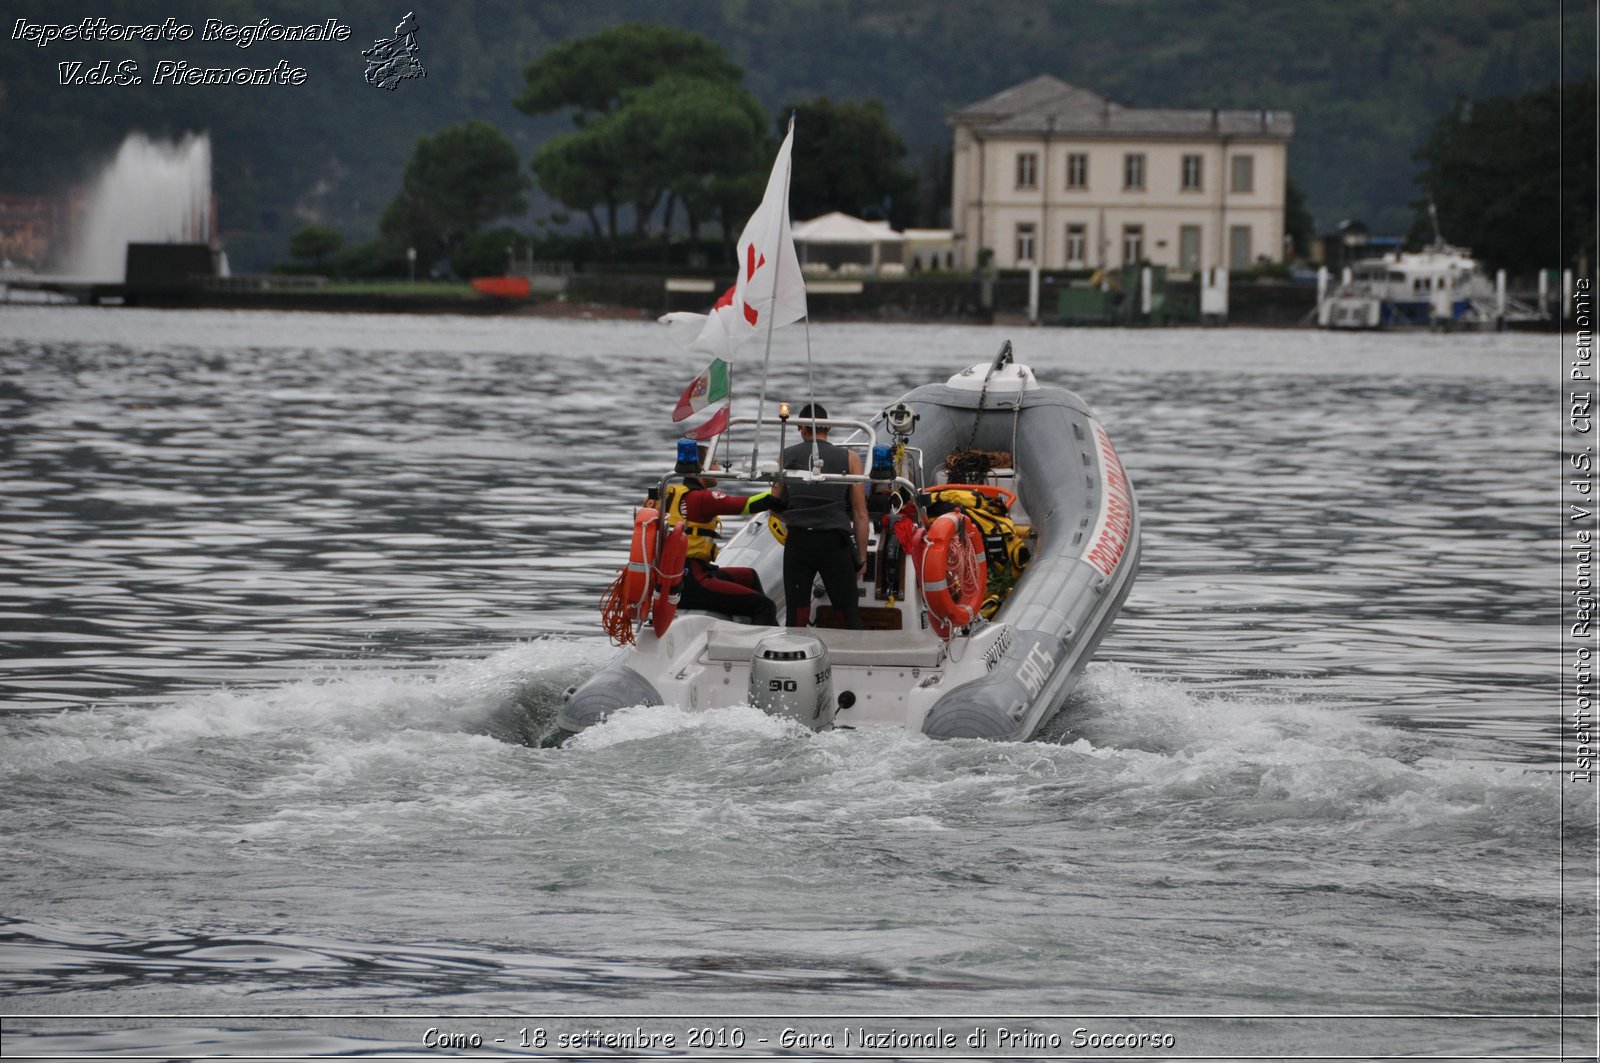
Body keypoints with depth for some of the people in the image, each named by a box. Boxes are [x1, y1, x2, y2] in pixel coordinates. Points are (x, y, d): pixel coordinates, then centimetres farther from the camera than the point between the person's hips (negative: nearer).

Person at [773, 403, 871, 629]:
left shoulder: (787, 456, 9)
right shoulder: (849, 459, 6)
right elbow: (860, 513, 3)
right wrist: (862, 557, 8)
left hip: (797, 542, 1)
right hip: (835, 542, -1)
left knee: (796, 618, 5)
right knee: (850, 615, 4)